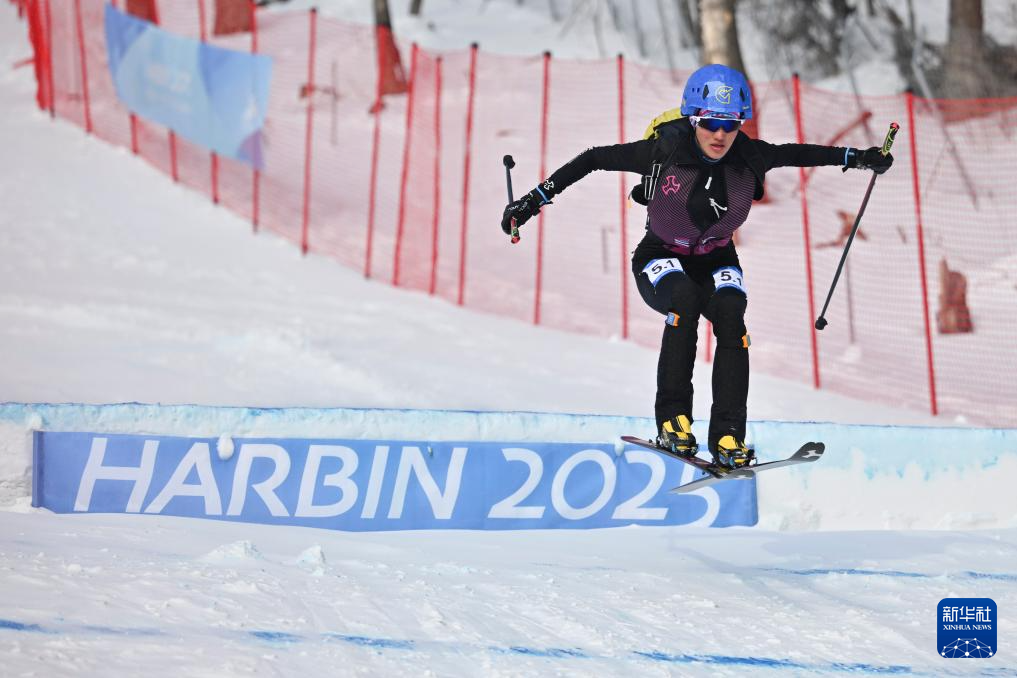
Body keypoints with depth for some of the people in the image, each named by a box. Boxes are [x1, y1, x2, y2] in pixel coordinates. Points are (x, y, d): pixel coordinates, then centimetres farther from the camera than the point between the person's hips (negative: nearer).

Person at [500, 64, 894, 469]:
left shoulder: (748, 157, -16)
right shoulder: (665, 151, -24)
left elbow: (795, 154, 3)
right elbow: (595, 159, -15)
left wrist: (855, 158, -2)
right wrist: (536, 198, -16)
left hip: (716, 261, 3)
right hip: (661, 260, -2)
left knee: (730, 314, -27)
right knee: (685, 298, -34)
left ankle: (728, 436, -27)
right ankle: (672, 420, -27)